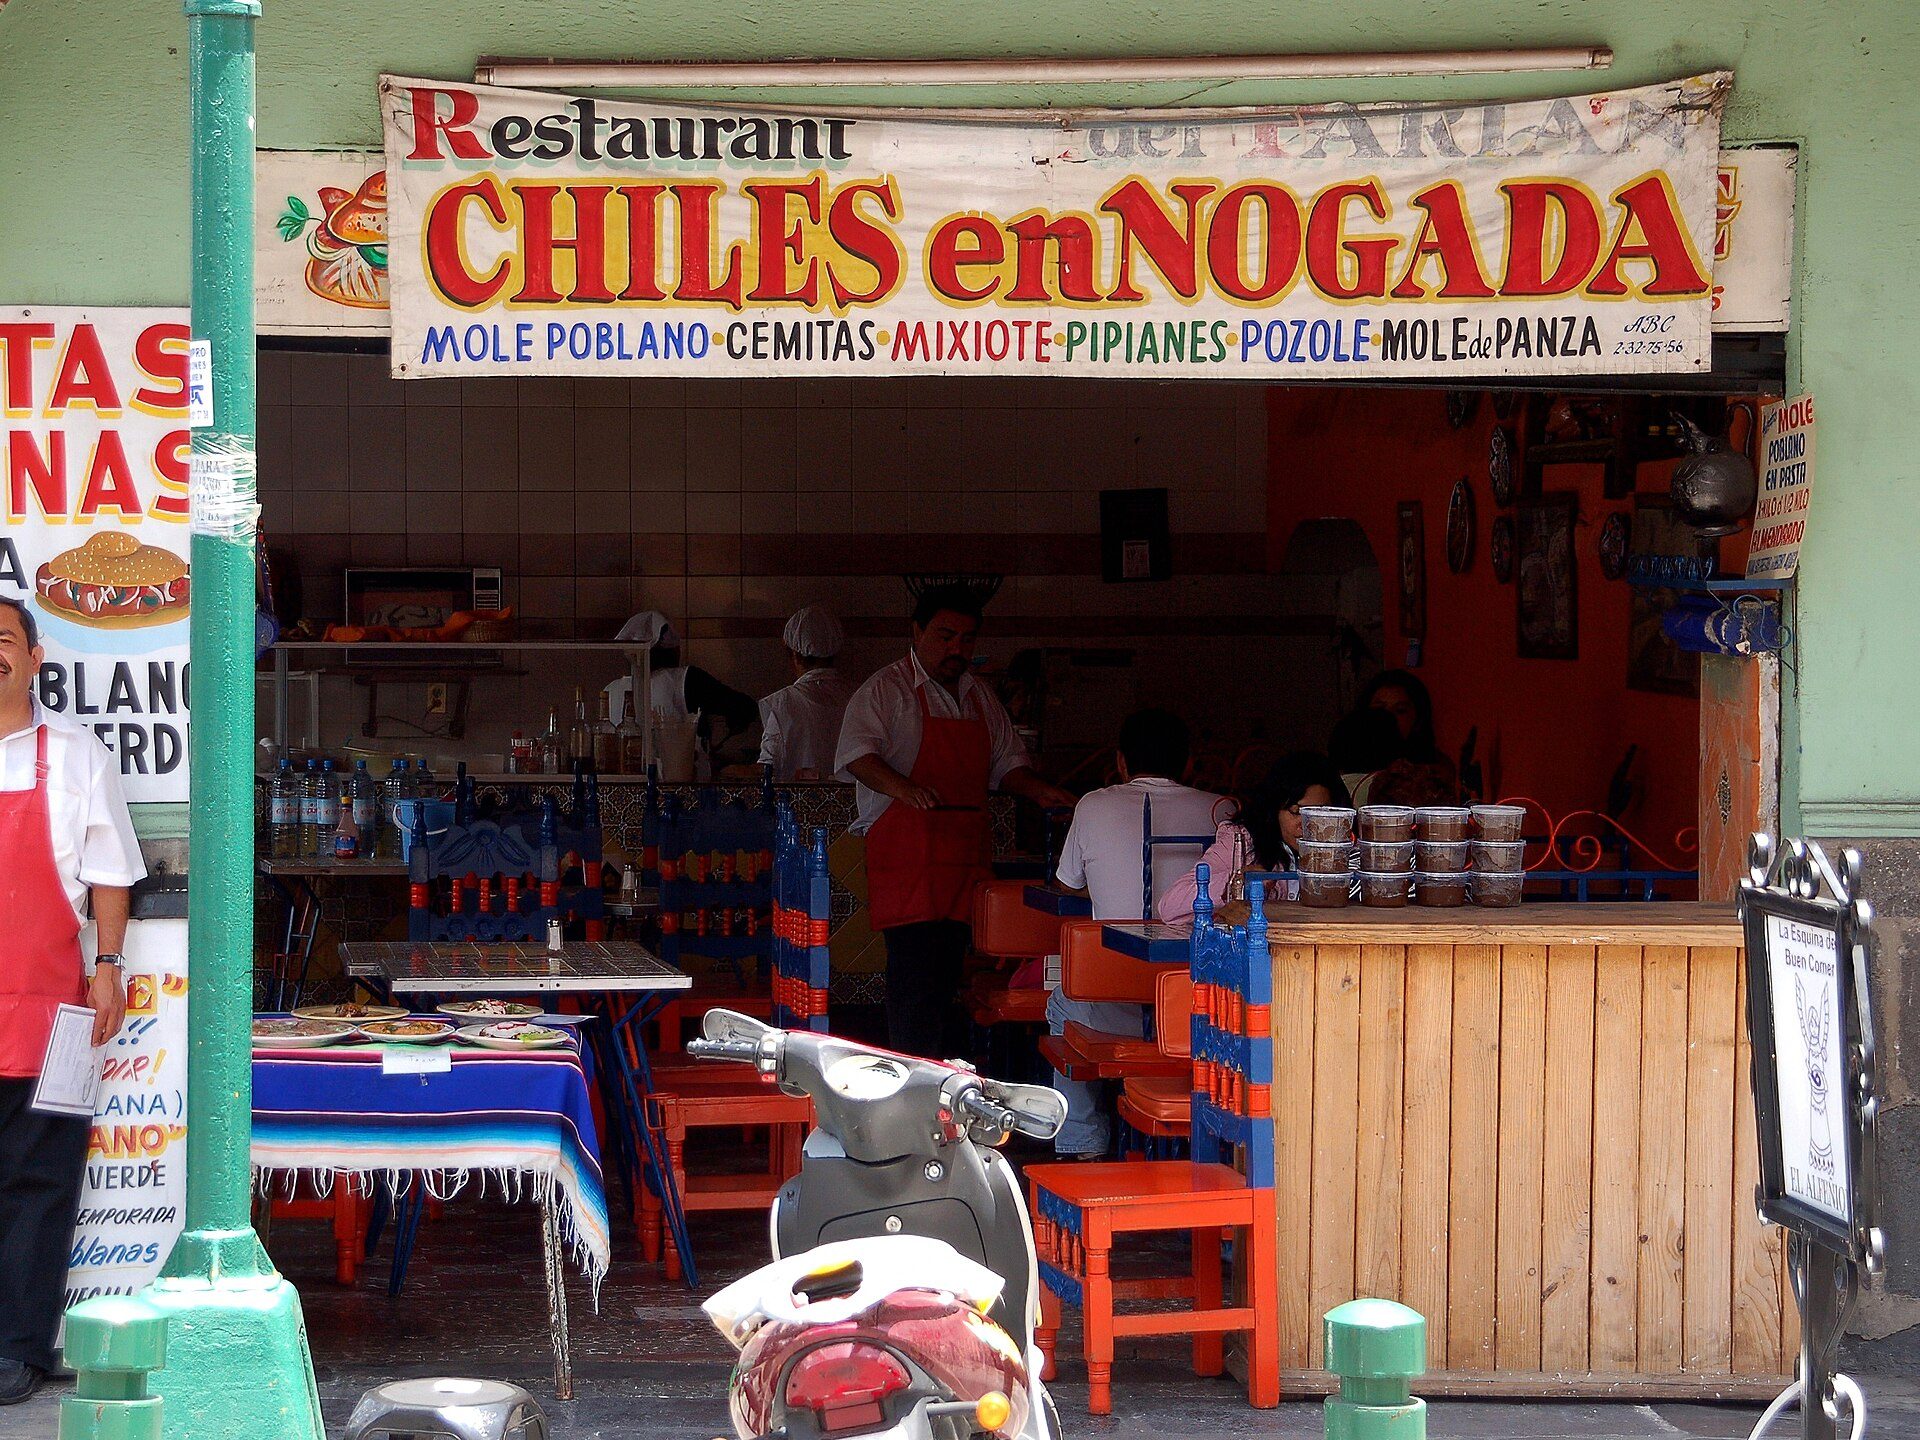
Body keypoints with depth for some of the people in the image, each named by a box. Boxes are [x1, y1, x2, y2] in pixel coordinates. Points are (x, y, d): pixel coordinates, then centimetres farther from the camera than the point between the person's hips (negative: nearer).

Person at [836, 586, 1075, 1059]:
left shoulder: (979, 695, 19)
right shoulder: (886, 689, -3)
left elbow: (1006, 761, 25)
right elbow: (857, 753, -16)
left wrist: (1039, 791, 5)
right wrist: (903, 788, -33)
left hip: (963, 853, 7)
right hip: (905, 854, -7)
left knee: (947, 971, 7)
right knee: (915, 970, -14)